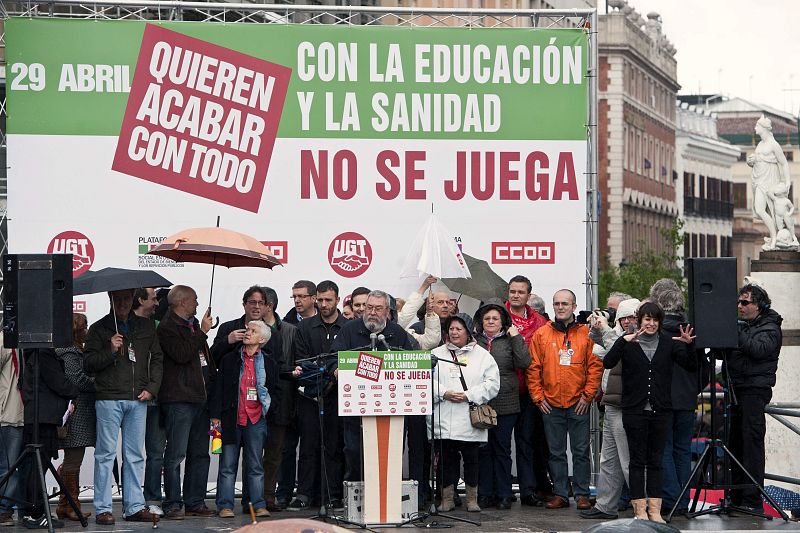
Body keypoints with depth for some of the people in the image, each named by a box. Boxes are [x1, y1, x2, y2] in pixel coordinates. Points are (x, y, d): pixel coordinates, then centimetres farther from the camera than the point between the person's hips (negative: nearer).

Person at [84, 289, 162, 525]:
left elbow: (157, 358, 16)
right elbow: (88, 363, 0)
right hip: (108, 399, -3)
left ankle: (134, 506, 11)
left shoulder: (146, 326, 14)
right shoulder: (99, 328, 5)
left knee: (135, 455, 6)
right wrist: (110, 351, -15)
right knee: (106, 453, -2)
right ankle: (103, 508, 2)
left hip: (138, 400, 3)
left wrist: (151, 388, 4)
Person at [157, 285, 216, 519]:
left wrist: (212, 377, 17)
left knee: (200, 454, 10)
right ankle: (173, 505, -3)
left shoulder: (194, 324, 20)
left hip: (200, 397, 9)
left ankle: (195, 502, 16)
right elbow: (181, 354, -21)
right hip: (179, 399, -9)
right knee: (176, 454, -6)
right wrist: (202, 332, -14)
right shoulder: (167, 327, -6)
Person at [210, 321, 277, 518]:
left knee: (255, 466, 5)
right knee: (228, 465, 2)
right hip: (231, 419, -1)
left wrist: (269, 412, 8)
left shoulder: (269, 363, 7)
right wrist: (215, 415, -3)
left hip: (256, 420, 1)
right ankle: (225, 506, 5)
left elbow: (273, 390, 13)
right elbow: (218, 388, 3)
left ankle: (258, 505, 9)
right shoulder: (229, 360, 4)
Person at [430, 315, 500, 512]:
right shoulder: (436, 354, 12)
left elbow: (492, 383, 0)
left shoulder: (482, 355, 7)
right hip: (443, 420, 1)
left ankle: (472, 499, 13)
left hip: (470, 420, -1)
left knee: (471, 459, 1)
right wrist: (444, 393, -11)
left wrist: (469, 395, -10)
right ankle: (447, 498, 13)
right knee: (446, 459, 3)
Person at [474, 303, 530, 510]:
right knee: (483, 450, 4)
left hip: (505, 405, -1)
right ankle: (485, 493, 11)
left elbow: (524, 363, -7)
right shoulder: (474, 341, 9)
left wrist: (516, 338, -8)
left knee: (502, 449, 2)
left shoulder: (511, 341, 8)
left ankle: (504, 494, 8)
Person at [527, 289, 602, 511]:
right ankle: (560, 494, 14)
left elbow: (595, 366, 0)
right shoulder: (541, 335, 6)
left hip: (578, 404, -1)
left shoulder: (586, 334, 2)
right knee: (556, 452, 7)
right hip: (551, 404, 2)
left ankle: (582, 494, 9)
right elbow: (533, 368, 6)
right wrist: (538, 397, 0)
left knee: (581, 451, 2)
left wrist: (588, 395, -5)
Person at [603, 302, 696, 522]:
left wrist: (688, 345, -19)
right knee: (637, 460, 1)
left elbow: (690, 365, -1)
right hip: (634, 410, -2)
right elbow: (607, 363, -14)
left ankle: (654, 509, 9)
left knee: (656, 460, 6)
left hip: (661, 410, 2)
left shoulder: (668, 343, 7)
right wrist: (624, 341, -25)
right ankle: (640, 509, 5)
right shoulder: (628, 343, 0)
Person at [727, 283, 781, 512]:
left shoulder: (770, 328, -1)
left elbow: (758, 349, -19)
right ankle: (736, 496, 15)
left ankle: (753, 499, -11)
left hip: (755, 389, -7)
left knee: (752, 441, -10)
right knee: (735, 441, 8)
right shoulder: (741, 325, 19)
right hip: (736, 389, 7)